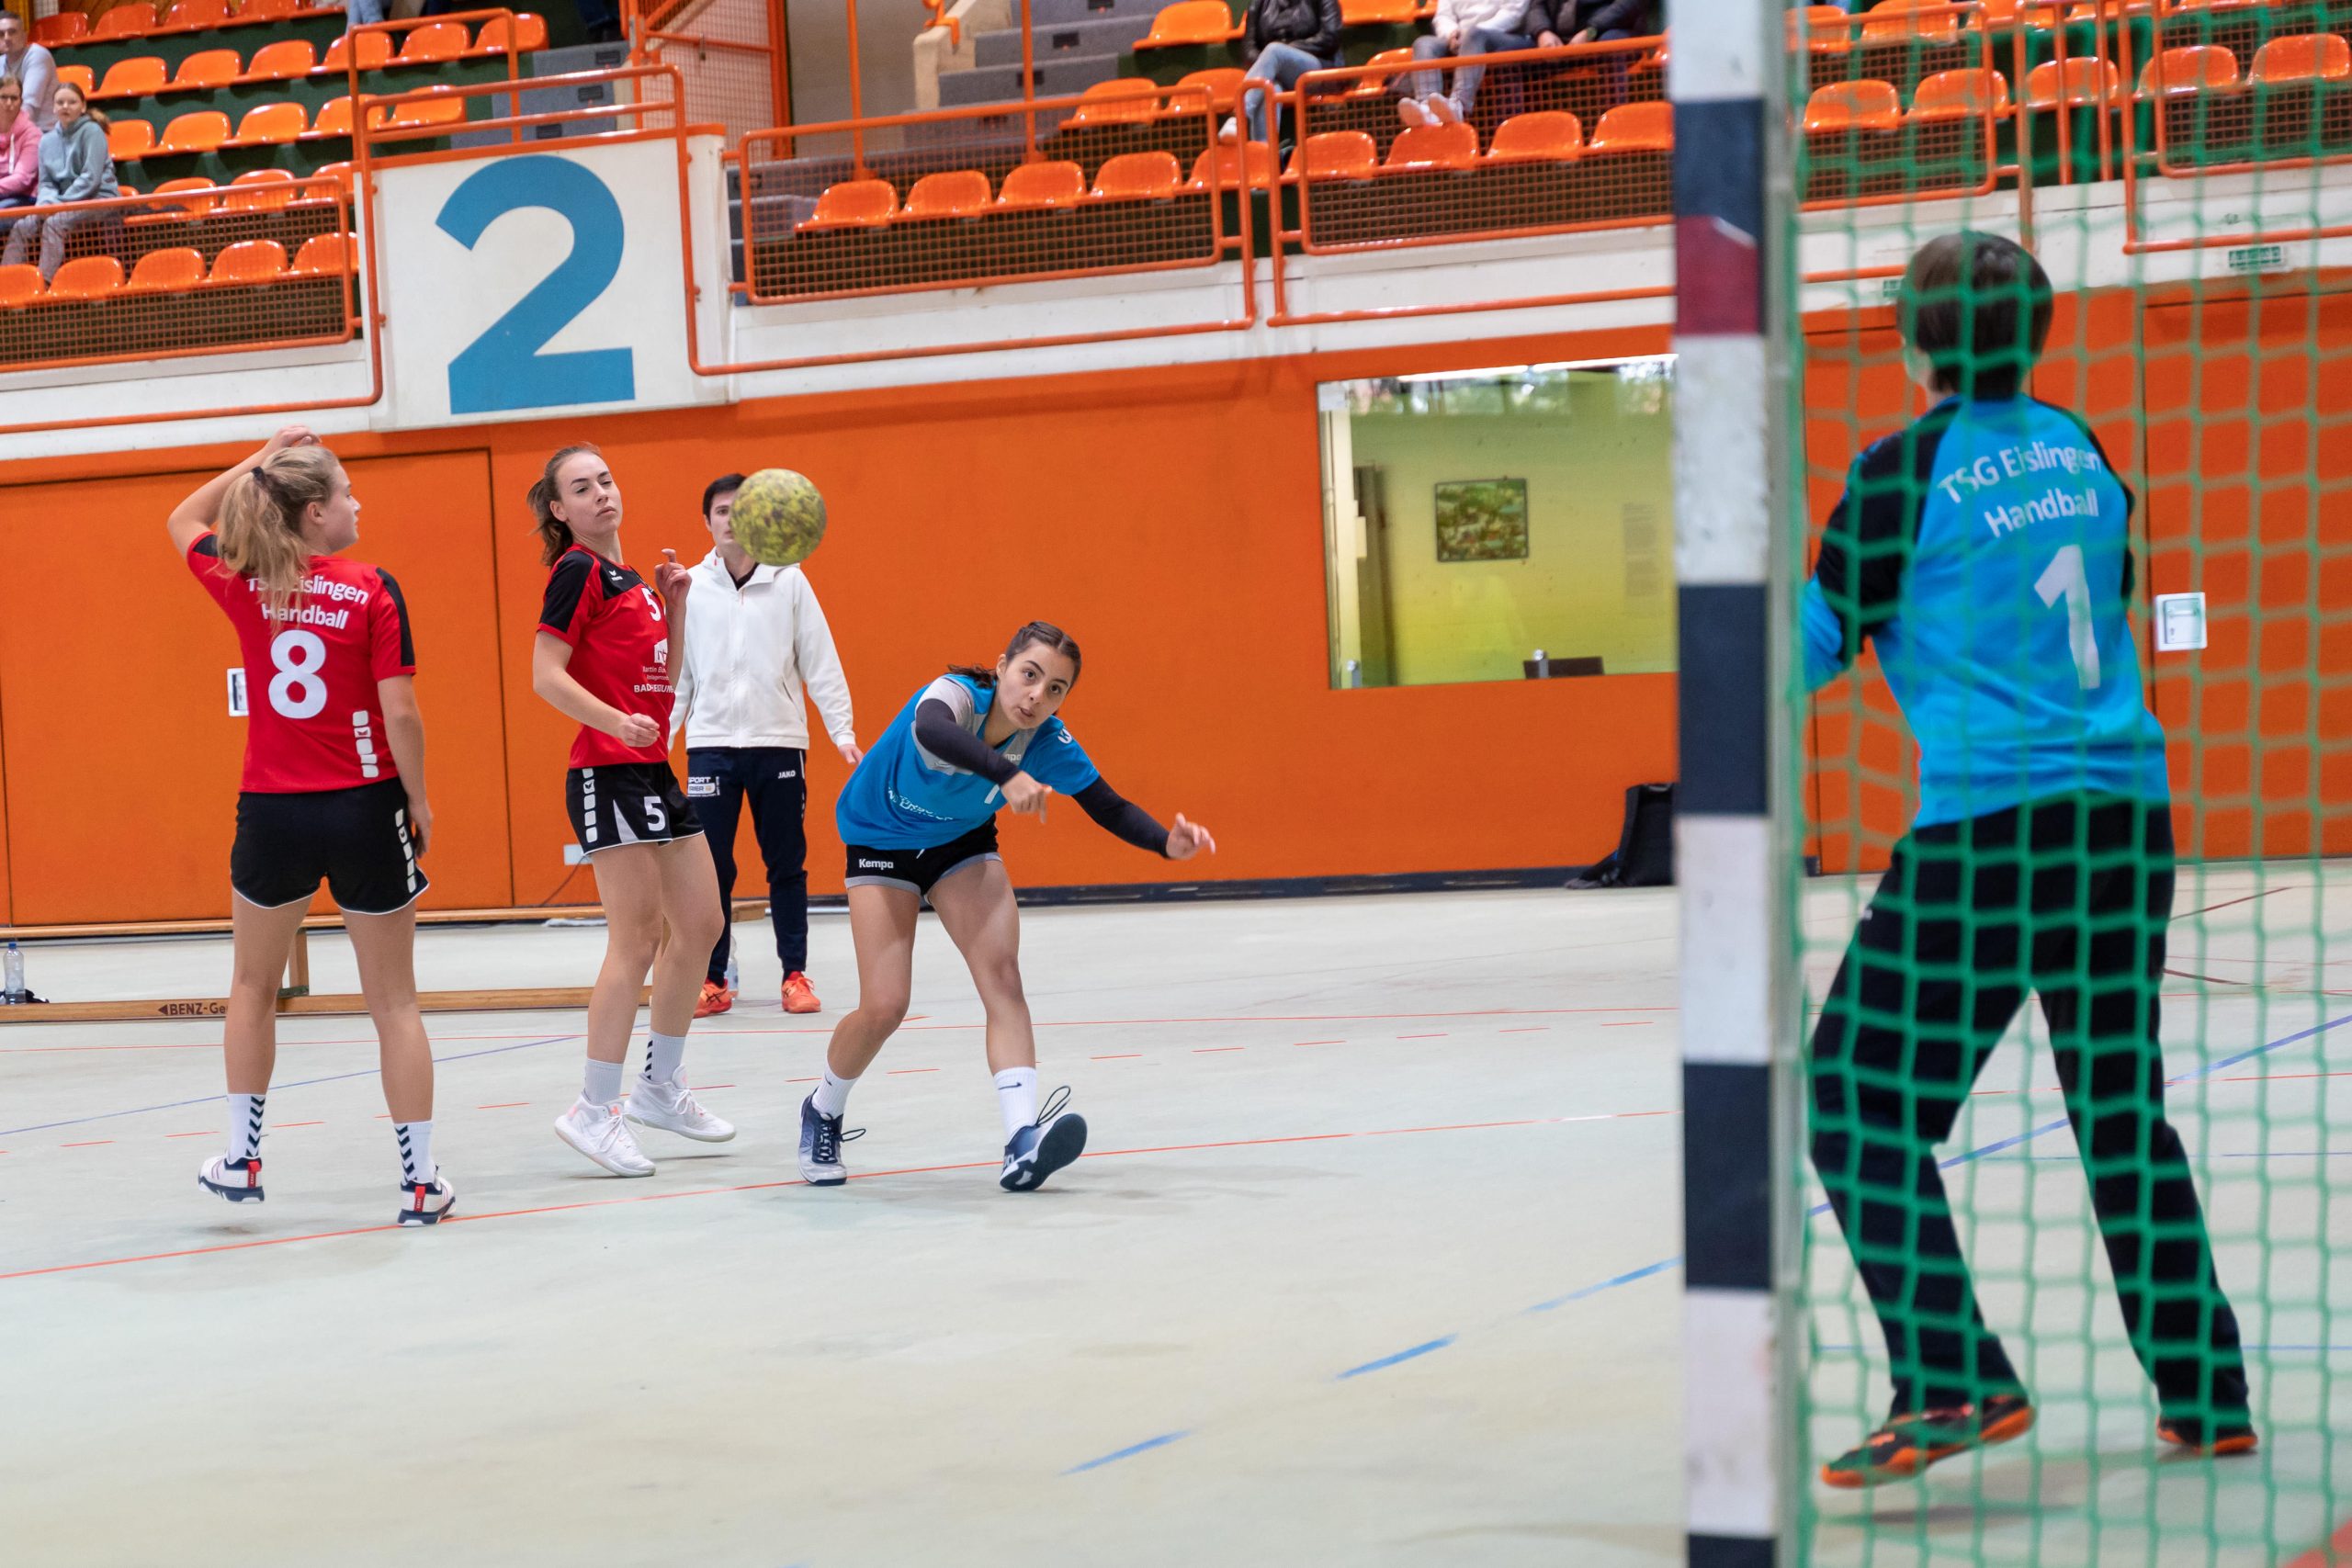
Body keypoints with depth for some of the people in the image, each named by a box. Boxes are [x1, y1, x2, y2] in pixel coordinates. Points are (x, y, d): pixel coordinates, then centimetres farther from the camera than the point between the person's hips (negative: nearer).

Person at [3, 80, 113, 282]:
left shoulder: (91, 131, -6)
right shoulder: (48, 140, 13)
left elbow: (91, 178, -13)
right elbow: (45, 182, 13)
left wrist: (60, 202, -16)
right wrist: (46, 201, -10)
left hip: (98, 199, -6)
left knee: (53, 224, -31)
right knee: (21, 227, -13)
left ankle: (45, 282, -37)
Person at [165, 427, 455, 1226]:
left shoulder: (244, 587, -1)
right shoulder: (372, 589, -11)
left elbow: (185, 519, 21)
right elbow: (401, 715, -13)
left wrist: (262, 458, 22)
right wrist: (418, 803, -1)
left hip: (272, 812, 2)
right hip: (364, 809, -2)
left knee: (253, 987, 23)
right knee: (394, 1003, 7)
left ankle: (241, 1159, 27)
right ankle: (421, 1181, 8)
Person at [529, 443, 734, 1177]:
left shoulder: (625, 578, 17)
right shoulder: (578, 571, -8)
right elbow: (547, 675, -17)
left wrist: (675, 602, 11)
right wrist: (617, 722, -29)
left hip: (653, 772, 9)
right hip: (608, 775, -9)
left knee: (700, 925, 13)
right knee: (636, 939, -10)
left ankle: (661, 1085, 24)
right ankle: (594, 1111, -7)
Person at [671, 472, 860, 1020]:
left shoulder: (789, 581, 2)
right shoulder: (689, 588, 4)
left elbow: (820, 662, 4)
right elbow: (675, 672, 8)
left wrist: (843, 732, -1)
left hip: (778, 740, 0)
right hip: (711, 743, 0)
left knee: (787, 866, 4)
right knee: (710, 867, -2)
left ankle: (795, 974, 11)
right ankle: (712, 980, 5)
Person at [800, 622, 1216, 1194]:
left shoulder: (1048, 742, -22)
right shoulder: (958, 694, -35)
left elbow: (1111, 809, -13)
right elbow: (929, 730, -59)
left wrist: (1167, 842, -33)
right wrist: (1006, 774, -74)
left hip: (963, 844, 4)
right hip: (882, 839, -3)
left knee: (1002, 976, -18)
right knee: (883, 1006, -10)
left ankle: (1023, 1145, -27)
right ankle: (821, 1113, 20)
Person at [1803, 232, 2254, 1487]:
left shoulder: (1902, 471, -6)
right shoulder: (2076, 449, 11)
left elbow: (1814, 648, -2)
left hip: (1988, 827, -7)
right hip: (2126, 815, 7)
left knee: (1859, 1104, -1)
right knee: (2123, 1107, 16)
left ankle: (1953, 1383, -12)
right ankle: (2205, 1397, 18)